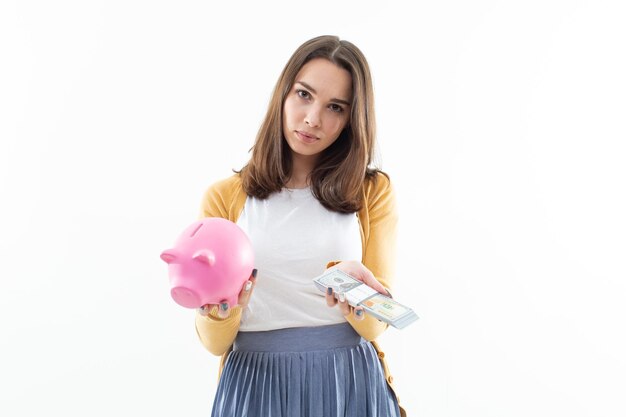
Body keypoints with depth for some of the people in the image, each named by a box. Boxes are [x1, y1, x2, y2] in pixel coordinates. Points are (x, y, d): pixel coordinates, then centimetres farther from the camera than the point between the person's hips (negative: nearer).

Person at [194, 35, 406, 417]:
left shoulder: (373, 192, 1)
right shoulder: (226, 197, 0)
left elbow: (375, 325, -7)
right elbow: (216, 342, -4)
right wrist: (222, 310, -25)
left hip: (351, 383, 1)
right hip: (255, 383, 0)